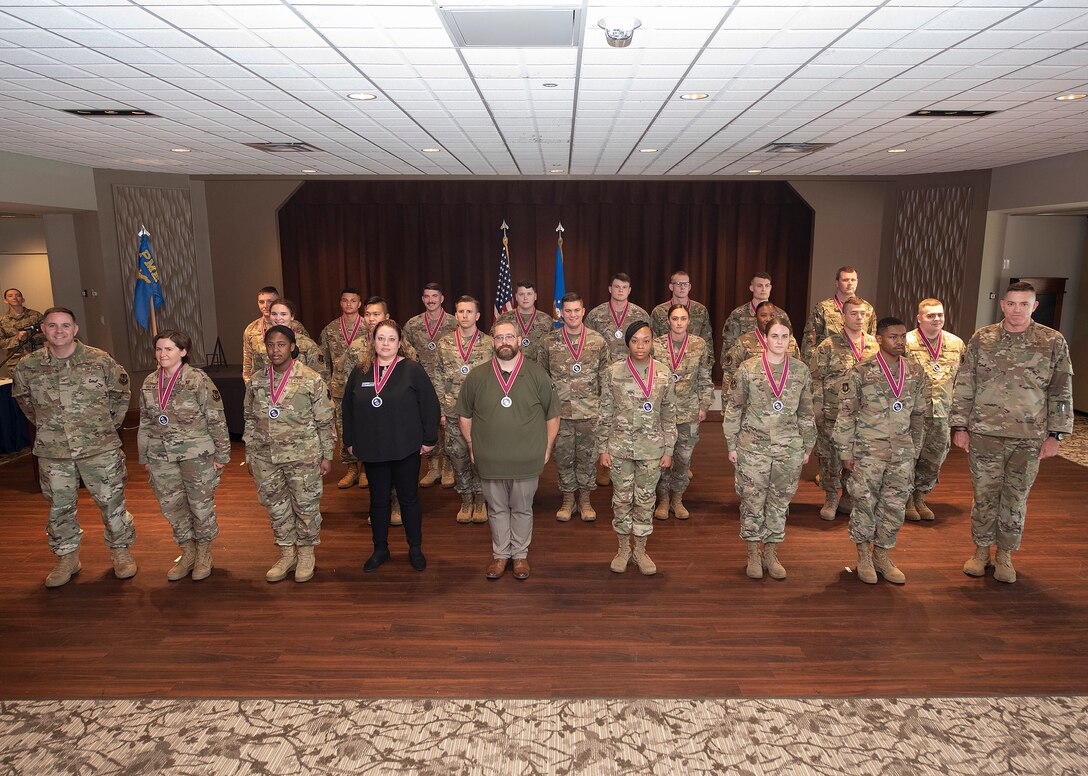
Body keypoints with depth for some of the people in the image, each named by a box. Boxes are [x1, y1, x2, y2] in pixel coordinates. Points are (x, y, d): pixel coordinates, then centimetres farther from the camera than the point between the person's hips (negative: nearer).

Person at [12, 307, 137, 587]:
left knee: (111, 501, 5)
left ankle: (120, 551, 23)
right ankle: (66, 558, 30)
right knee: (59, 506, 13)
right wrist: (47, 425, 13)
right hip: (52, 452, 2)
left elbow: (120, 393, 8)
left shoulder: (100, 360, -6)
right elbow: (24, 399, 17)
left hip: (99, 448, -2)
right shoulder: (28, 367, -2)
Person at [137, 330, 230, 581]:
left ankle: (204, 554, 26)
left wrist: (221, 454, -10)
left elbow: (217, 420, -10)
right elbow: (145, 423, 14)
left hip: (197, 454, -5)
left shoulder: (199, 380, -12)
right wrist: (145, 457, 15)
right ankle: (187, 553, 30)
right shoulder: (149, 383, 6)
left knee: (201, 505, 6)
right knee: (171, 506, 12)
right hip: (161, 457, 5)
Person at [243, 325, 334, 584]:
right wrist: (249, 454, 13)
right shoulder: (256, 382, 4)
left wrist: (327, 455, -4)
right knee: (276, 506, 13)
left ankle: (306, 553, 25)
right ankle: (286, 553, 30)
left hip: (303, 456, -4)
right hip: (266, 457, 4)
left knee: (306, 505, 6)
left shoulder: (311, 380, -8)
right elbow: (250, 420, 13)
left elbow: (324, 421, -4)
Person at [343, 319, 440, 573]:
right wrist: (349, 440, 11)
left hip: (406, 449, -3)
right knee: (378, 500, 14)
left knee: (409, 498, 9)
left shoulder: (412, 370, -8)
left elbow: (430, 405, -8)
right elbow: (348, 407, 11)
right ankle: (380, 549, 29)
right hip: (372, 449, 3)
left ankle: (415, 549, 25)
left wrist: (429, 438, -8)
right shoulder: (360, 373, 3)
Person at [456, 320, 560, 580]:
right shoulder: (477, 376, -3)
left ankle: (520, 554, 32)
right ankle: (500, 554, 34)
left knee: (522, 509, 14)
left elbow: (552, 415, 2)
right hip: (490, 461, 1)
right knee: (497, 509, 16)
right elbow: (464, 415, 7)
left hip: (527, 461, -1)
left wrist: (547, 449, 1)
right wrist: (472, 447, 5)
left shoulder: (537, 374, -5)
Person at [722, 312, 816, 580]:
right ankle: (753, 555, 22)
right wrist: (731, 445, -2)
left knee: (780, 502, 10)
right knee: (752, 501, 6)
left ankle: (771, 553, 26)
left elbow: (806, 412, 11)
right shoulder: (747, 369, -5)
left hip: (789, 449, 2)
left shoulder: (800, 370, 2)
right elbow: (732, 409, -1)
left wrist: (807, 446, 11)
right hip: (753, 447, -2)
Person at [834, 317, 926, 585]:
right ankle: (863, 557, 21)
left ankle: (882, 555, 26)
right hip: (868, 452, -4)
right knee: (865, 504, 5)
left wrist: (915, 450, 14)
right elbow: (846, 415, -5)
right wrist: (845, 452, -6)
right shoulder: (861, 372, -8)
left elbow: (918, 415, 14)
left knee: (895, 507, 9)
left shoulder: (915, 372, 6)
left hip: (902, 454, 4)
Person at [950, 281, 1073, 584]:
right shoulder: (981, 339, 1)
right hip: (984, 434, 0)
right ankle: (981, 549, 27)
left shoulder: (1054, 342, 0)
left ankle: (1004, 554, 26)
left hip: (1030, 438, 0)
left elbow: (1062, 392, 3)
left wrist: (1054, 434, -1)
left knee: (1016, 499, 10)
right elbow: (964, 385, 3)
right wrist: (960, 426, 0)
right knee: (984, 495, 9)